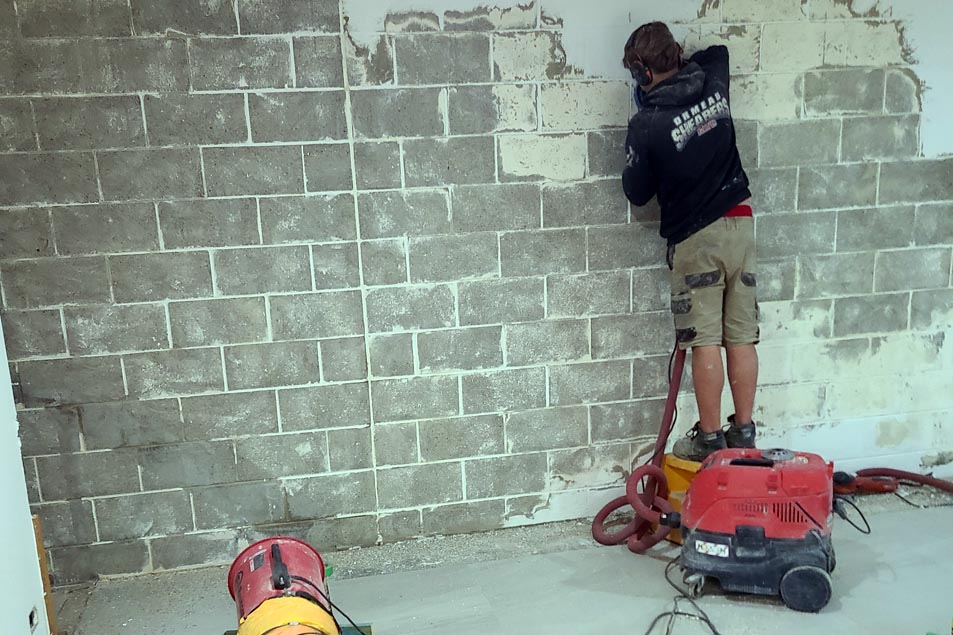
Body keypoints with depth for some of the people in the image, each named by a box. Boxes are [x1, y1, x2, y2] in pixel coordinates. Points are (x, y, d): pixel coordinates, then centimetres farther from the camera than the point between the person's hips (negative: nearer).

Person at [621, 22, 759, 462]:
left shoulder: (646, 125, -13)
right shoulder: (713, 83, 5)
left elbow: (637, 193, 0)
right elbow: (717, 51, 30)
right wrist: (680, 63, 28)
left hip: (695, 236, -6)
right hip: (739, 223, 6)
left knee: (705, 342, 0)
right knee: (742, 337, 8)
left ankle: (709, 437, 8)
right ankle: (744, 432, 18)